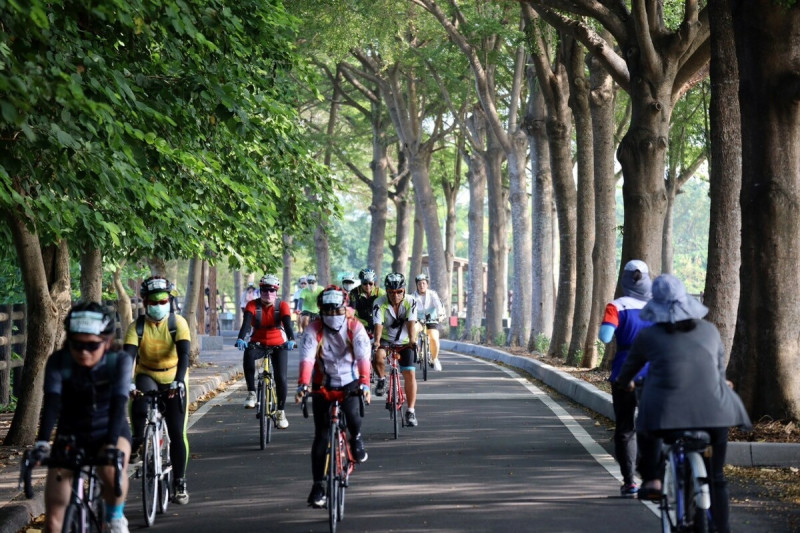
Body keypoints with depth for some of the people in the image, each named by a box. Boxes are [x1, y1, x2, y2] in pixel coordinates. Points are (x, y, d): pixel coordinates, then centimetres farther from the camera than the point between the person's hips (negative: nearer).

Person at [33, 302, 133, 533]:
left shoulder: (119, 361, -18)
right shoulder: (58, 362, -17)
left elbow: (119, 403, -31)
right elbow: (52, 402, -29)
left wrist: (111, 444, -46)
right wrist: (41, 442, -45)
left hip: (110, 432, -2)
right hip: (70, 436, 2)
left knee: (112, 471, -37)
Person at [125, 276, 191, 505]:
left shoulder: (178, 323, -15)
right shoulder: (137, 326, -13)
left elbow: (184, 354, -25)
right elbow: (128, 355, -25)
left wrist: (178, 381, -42)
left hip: (173, 380, 0)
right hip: (146, 376, 0)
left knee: (177, 434, -4)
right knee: (140, 401, -37)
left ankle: (180, 484, 6)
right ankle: (137, 439, -14)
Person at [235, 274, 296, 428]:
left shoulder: (282, 306, -12)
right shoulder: (253, 305, -12)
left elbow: (287, 323, -27)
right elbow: (246, 322, -28)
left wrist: (291, 340, -47)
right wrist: (241, 339, -47)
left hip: (278, 344, 1)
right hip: (258, 343, 0)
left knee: (281, 377, -11)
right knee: (248, 355, -35)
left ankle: (281, 411, 8)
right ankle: (251, 393, -26)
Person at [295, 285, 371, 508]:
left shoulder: (355, 327, -12)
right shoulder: (314, 329, -12)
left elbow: (363, 357, -24)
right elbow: (307, 358, -24)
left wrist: (364, 383, -40)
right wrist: (302, 384, -40)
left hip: (349, 382, -1)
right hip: (323, 385, 1)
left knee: (352, 413, -30)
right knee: (321, 436, -3)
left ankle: (356, 437, 5)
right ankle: (318, 485, 4)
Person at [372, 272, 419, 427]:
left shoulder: (410, 302, -17)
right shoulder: (379, 304, -20)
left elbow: (411, 323, -28)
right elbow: (378, 324, -31)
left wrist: (412, 341, -45)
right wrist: (376, 341, -49)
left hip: (404, 341, 1)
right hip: (385, 339, -1)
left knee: (410, 373, -10)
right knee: (378, 356, -35)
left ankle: (410, 411, -2)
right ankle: (382, 379, -4)